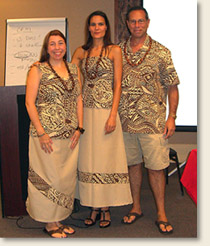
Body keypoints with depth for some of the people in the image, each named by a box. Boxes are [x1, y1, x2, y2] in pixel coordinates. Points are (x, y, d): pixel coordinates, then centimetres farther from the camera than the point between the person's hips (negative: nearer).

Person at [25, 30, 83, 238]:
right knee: (48, 177, 1)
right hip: (47, 133, -5)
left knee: (67, 176, 10)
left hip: (70, 134, 5)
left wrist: (79, 127, 4)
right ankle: (49, 223, 17)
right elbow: (29, 103, -7)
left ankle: (60, 219, 25)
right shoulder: (38, 69, -3)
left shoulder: (73, 69, 12)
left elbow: (79, 99, 13)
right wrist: (41, 133, -13)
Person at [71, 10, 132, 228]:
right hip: (86, 110, 3)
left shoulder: (114, 50, 2)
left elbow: (117, 84, -4)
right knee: (88, 158, 5)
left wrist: (113, 116, -11)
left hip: (106, 110, -3)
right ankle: (94, 207, 17)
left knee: (106, 157, 1)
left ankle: (106, 208, 14)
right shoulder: (81, 52, 12)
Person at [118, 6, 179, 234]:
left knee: (155, 167, 2)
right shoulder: (118, 51, 7)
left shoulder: (161, 52, -1)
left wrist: (171, 117, -6)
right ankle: (136, 207, 29)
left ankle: (161, 213, 16)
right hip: (125, 121, 3)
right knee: (132, 164, 13)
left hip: (153, 121, -3)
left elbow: (172, 86, 0)